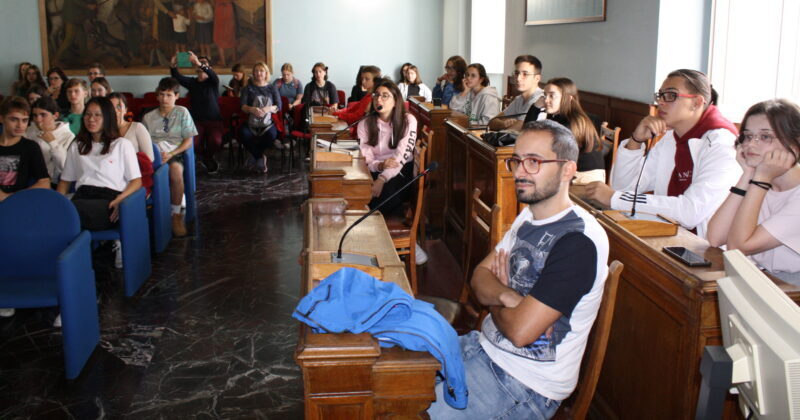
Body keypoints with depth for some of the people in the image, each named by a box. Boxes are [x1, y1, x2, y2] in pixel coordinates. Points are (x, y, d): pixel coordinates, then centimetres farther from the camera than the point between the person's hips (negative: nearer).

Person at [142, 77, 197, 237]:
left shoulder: (182, 113, 10)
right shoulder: (148, 117, 17)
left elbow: (188, 141, 4)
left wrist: (171, 154, -11)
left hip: (175, 153, -2)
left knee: (176, 169, -38)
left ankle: (176, 215, -25)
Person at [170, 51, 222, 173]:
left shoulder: (213, 81, 3)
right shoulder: (191, 82, 10)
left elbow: (212, 74, -21)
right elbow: (178, 77, -9)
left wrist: (200, 63, -40)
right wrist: (173, 67, -31)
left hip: (214, 121, -2)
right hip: (196, 121, 2)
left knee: (216, 141, -29)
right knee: (193, 142, -26)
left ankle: (208, 157, 8)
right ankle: (207, 159, 9)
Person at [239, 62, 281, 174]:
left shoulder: (272, 88, 15)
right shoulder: (248, 88, 14)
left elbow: (278, 106, 4)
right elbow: (243, 106, 2)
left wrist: (267, 109, -17)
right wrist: (252, 109, -21)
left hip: (268, 123, 0)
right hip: (251, 122, 0)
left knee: (272, 134, -35)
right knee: (244, 135, -33)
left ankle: (254, 156, -10)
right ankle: (260, 157, -12)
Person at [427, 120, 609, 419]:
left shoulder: (578, 241, -24)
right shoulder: (528, 217, 6)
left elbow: (520, 331, -26)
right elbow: (480, 277, 5)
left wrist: (493, 301, -5)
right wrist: (506, 295, -17)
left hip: (525, 383, -8)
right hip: (485, 347, 8)